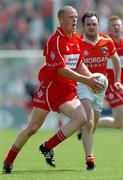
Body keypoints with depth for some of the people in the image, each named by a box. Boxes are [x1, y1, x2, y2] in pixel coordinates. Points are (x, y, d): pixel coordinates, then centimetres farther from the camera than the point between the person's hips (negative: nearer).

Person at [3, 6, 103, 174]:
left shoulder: (77, 39, 8)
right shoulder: (55, 40, -17)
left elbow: (79, 65, 19)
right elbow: (61, 70, -22)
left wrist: (92, 79, 2)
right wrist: (86, 80, -22)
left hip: (68, 90, 7)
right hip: (49, 88, -7)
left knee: (81, 119, -14)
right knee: (32, 128, -2)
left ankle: (47, 147, 0)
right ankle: (8, 161, 15)